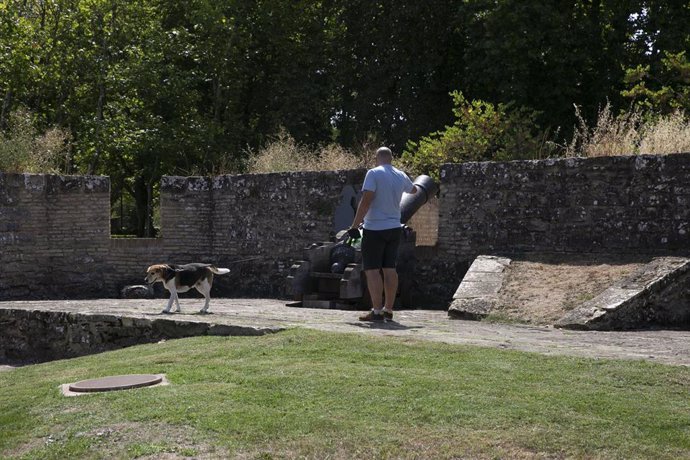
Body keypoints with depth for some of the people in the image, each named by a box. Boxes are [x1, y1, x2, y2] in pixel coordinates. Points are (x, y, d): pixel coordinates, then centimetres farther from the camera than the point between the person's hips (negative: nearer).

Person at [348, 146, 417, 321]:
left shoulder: (373, 173, -11)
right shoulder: (401, 176, 9)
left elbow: (366, 201, -18)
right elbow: (413, 190, 31)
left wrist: (355, 225, -14)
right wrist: (417, 186, 55)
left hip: (374, 229, -6)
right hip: (394, 228, 6)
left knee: (372, 270, -4)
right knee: (390, 269, 10)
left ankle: (377, 311, -9)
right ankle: (388, 310, 13)